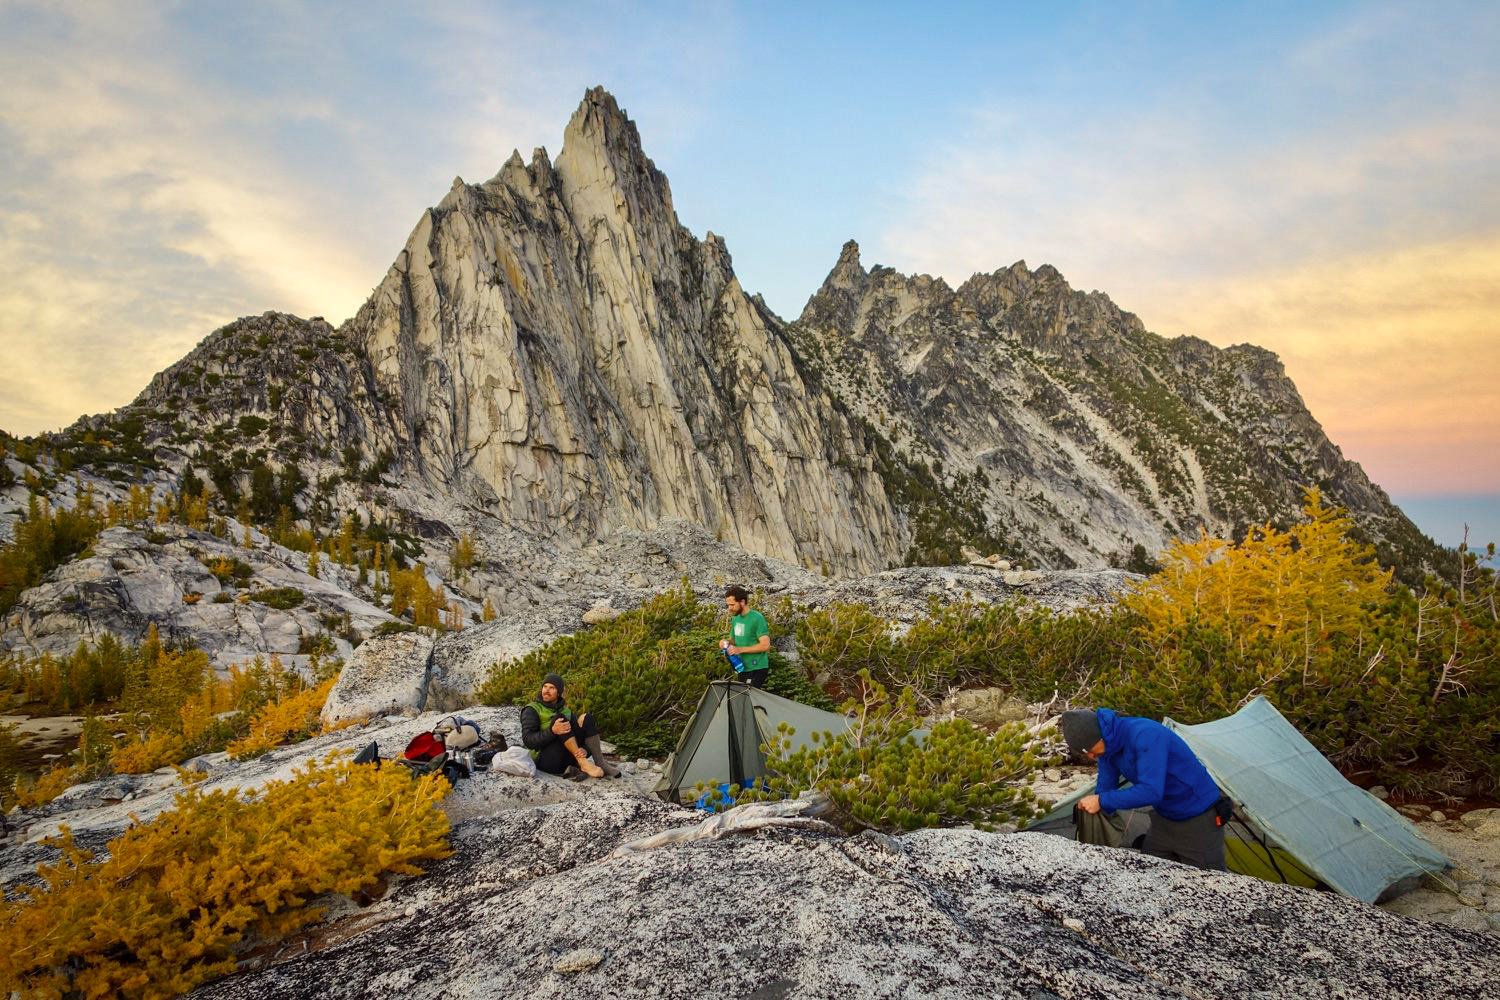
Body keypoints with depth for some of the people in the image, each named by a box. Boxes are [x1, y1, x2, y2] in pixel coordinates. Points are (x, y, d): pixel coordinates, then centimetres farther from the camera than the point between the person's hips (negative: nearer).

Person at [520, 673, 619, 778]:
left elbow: (581, 735, 5)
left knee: (585, 718, -10)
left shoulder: (566, 711, 15)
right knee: (560, 718, -24)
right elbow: (528, 740, -15)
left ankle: (600, 763, -20)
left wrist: (584, 750, -20)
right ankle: (583, 763, -32)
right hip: (545, 761, -5)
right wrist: (552, 731, -31)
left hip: (567, 758, 5)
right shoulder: (531, 710, 0)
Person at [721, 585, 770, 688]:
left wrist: (740, 649, -21)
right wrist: (726, 642, 0)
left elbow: (765, 645, -19)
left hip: (757, 669, -8)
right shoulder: (735, 618, 10)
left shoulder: (757, 618, -14)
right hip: (742, 668, 8)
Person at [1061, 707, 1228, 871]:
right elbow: (1105, 788, 0)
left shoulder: (1145, 734, -33)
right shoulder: (1107, 747, -8)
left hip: (1199, 820, -7)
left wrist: (1102, 801, -32)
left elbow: (1151, 791, -38)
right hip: (1165, 818, 8)